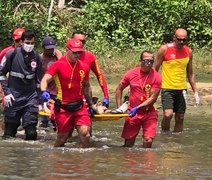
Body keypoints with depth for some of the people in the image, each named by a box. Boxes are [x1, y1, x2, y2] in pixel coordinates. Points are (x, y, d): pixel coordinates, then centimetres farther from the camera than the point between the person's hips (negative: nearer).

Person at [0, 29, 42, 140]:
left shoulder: (36, 57, 5)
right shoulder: (12, 54, -5)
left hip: (31, 97, 2)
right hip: (14, 97, -2)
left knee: (31, 132, -6)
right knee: (9, 131, 4)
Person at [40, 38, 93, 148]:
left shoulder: (84, 68, 7)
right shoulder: (58, 65, -6)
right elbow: (45, 79, -17)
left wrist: (90, 105, 25)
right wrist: (44, 91, -38)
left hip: (79, 106, 3)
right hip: (63, 107, -3)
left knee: (85, 133, -12)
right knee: (62, 137, 2)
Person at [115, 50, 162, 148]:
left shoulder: (156, 76, -7)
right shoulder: (131, 73, -1)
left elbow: (153, 98, -11)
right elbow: (119, 89, 12)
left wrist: (138, 108, -20)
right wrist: (119, 107, 4)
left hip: (149, 113, -1)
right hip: (133, 113, 2)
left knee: (148, 141, -13)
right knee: (128, 143, 3)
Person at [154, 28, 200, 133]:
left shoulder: (188, 52, 6)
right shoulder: (164, 49, -7)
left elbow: (190, 73, 16)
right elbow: (155, 69, 0)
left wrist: (195, 92, 14)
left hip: (182, 89, 4)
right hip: (167, 88, -4)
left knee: (180, 118, 5)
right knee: (168, 114, -20)